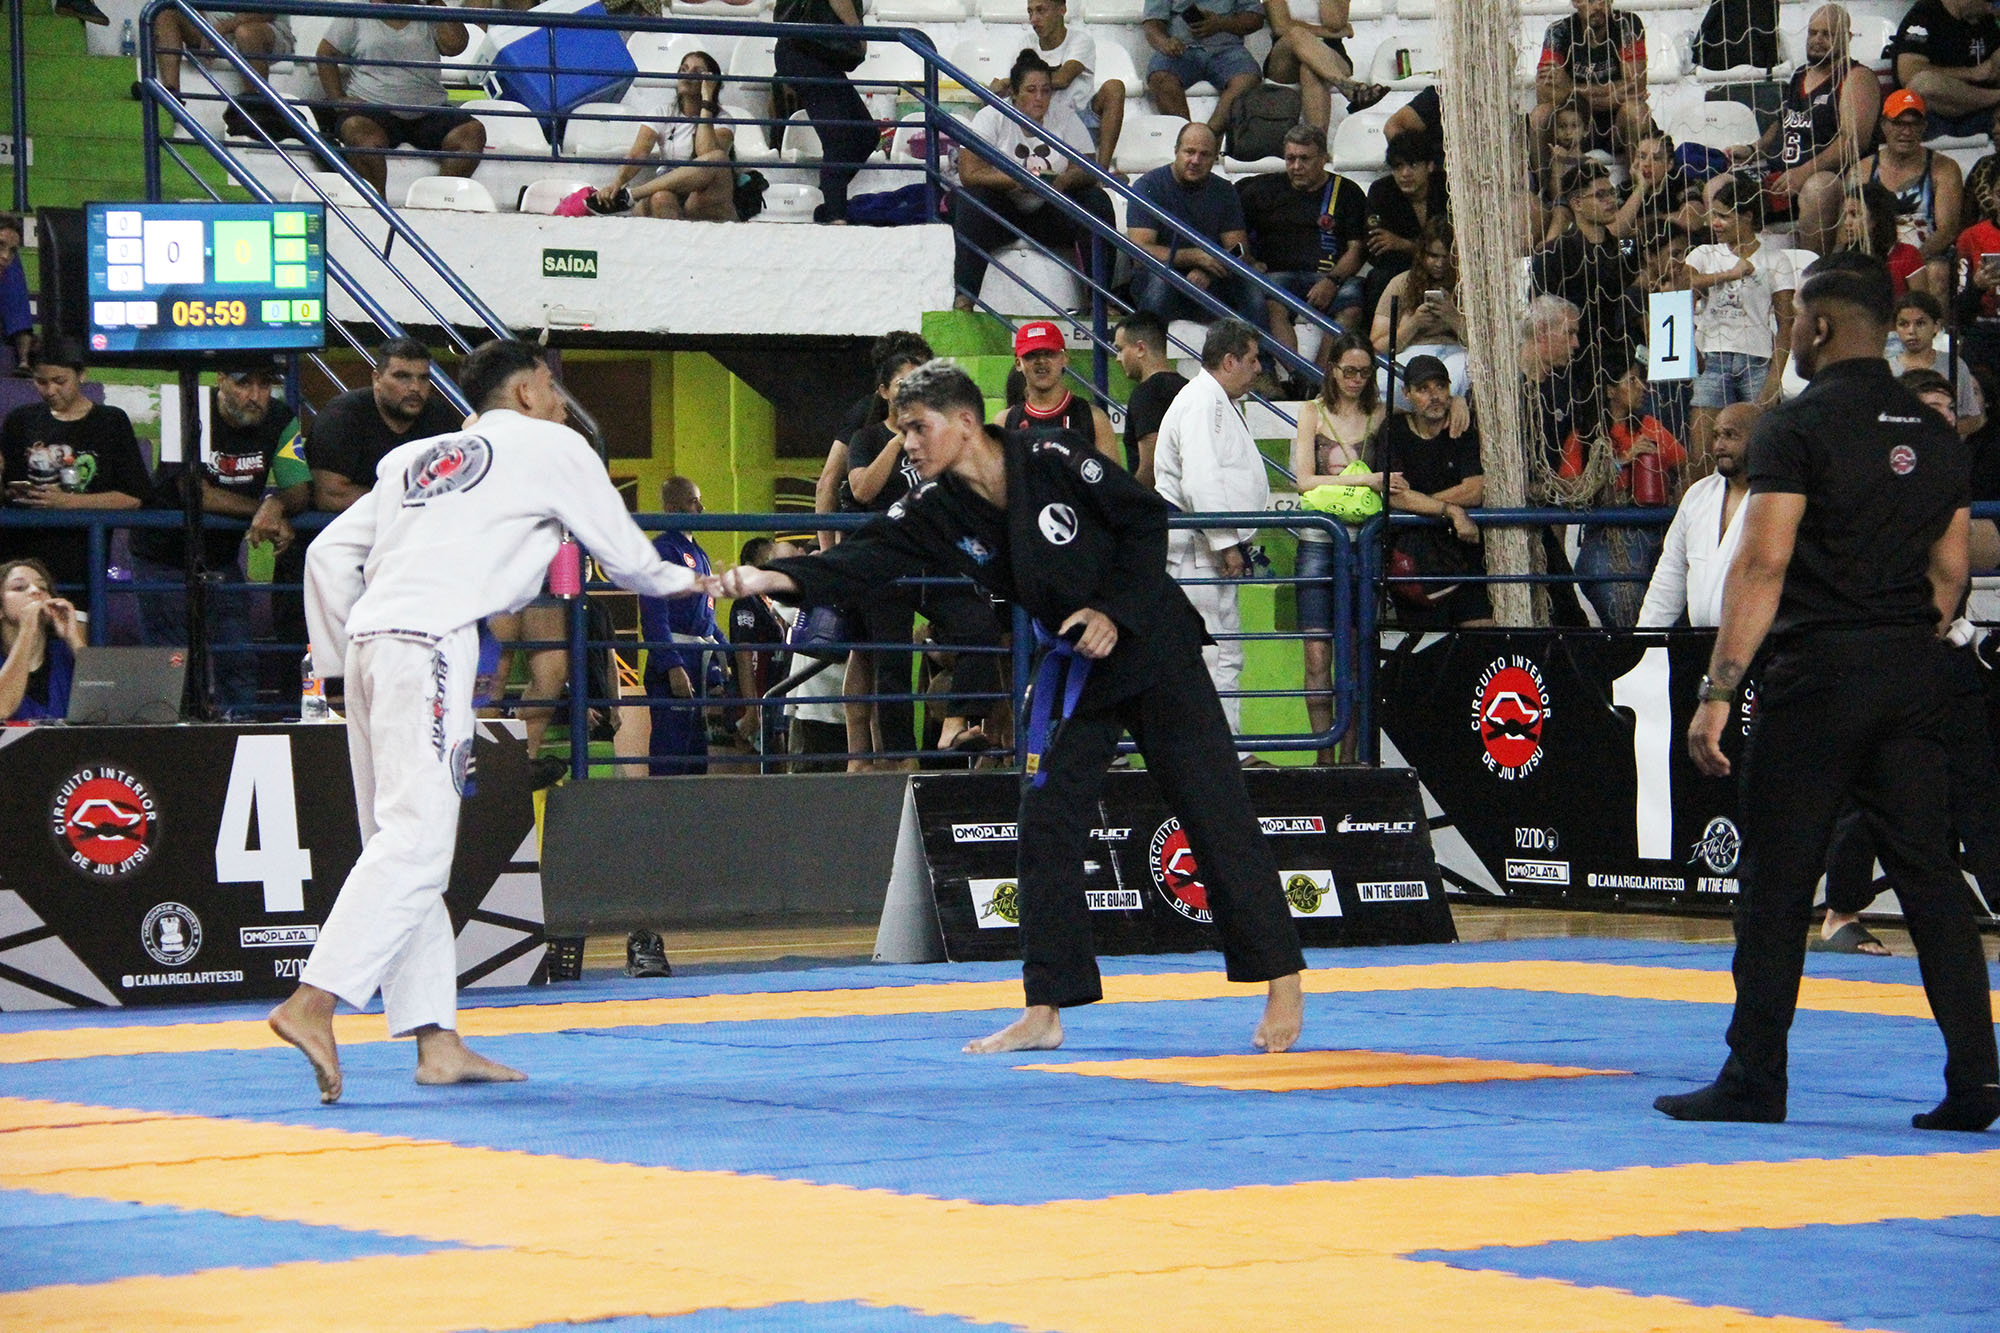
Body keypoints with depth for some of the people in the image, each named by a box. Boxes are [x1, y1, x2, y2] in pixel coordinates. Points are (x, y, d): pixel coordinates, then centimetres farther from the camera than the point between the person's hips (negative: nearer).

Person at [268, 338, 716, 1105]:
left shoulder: (416, 459, 26)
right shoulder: (551, 448, 10)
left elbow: (330, 554, 21)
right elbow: (626, 558, 18)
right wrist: (682, 581, 38)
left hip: (370, 640, 8)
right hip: (430, 646, -8)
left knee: (402, 844, 10)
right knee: (414, 846, -14)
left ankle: (436, 1040, 10)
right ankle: (311, 1005, -27)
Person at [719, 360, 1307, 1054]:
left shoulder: (1055, 463, -20)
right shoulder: (938, 512, -7)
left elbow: (1147, 519, -13)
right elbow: (862, 560, -17)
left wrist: (1115, 610, -18)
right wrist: (768, 578, -31)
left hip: (1152, 645, -5)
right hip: (1076, 667, 5)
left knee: (1213, 811, -4)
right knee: (1048, 823, 0)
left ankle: (1284, 986, 4)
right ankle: (1045, 1011, 7)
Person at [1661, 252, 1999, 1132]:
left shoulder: (1797, 429, -9)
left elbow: (1763, 566, -15)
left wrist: (1718, 693, -14)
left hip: (1817, 672, -6)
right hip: (1915, 676, 6)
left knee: (1776, 883, 1)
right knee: (1928, 872, 7)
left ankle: (1754, 1083, 5)